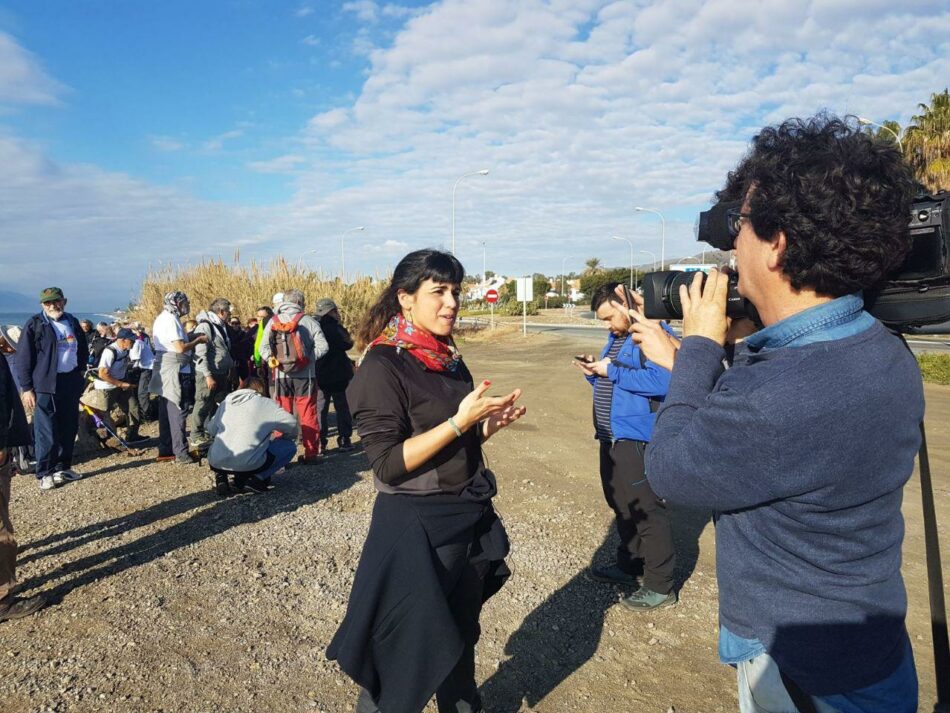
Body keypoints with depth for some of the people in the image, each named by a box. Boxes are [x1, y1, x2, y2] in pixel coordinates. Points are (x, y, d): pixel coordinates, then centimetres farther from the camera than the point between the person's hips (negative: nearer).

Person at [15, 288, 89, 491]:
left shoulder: (73, 322, 13)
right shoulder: (34, 325, -4)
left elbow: (83, 350, 23)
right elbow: (23, 358, -6)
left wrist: (80, 372, 11)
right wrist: (27, 388, -10)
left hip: (71, 382, 5)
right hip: (46, 384, -5)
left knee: (69, 428, 10)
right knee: (47, 432, -4)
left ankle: (63, 467, 22)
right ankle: (45, 474, 5)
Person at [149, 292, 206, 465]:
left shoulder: (162, 318, 16)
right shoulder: (171, 319, -15)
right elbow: (180, 347, -21)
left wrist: (192, 339, 14)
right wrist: (198, 340, -7)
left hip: (164, 366, 10)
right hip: (173, 368, -10)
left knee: (166, 410, 13)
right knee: (177, 411, -8)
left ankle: (165, 450, 20)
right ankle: (181, 454, -5)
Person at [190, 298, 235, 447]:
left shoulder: (222, 327, 14)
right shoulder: (205, 326, -14)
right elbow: (200, 354, -19)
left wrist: (231, 367, 15)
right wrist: (208, 375, -22)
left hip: (222, 374, 9)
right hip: (208, 375, -9)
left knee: (218, 405, 15)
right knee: (203, 406, -2)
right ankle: (197, 437, 7)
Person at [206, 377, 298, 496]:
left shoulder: (226, 402, 15)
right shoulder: (265, 403, 2)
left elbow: (211, 429, 22)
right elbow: (291, 423, -5)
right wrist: (289, 436, 17)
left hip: (216, 463, 5)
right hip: (249, 464, -5)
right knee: (289, 446, 12)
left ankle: (221, 476, 11)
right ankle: (257, 477, -1)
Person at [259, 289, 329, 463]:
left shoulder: (273, 322, 2)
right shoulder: (309, 321, -5)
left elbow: (263, 348, -8)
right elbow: (322, 347, -12)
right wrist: (309, 356, 1)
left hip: (281, 376, 2)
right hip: (305, 377, -2)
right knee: (308, 416, 5)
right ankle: (311, 453, 9)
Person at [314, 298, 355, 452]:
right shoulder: (334, 328, -15)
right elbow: (348, 344, -13)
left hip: (319, 375, 4)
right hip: (338, 374, -4)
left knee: (320, 408, 9)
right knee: (342, 407, 7)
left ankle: (319, 441, 8)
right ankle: (344, 439, 8)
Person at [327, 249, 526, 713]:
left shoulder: (449, 361, 6)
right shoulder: (382, 366, -16)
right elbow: (388, 464, -21)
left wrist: (488, 424, -3)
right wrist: (459, 421, -25)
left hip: (468, 519, 7)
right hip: (415, 527, -7)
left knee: (460, 638, 23)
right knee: (404, 654, 10)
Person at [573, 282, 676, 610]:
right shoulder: (615, 338, 15)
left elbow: (661, 381, -29)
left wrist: (611, 371, -22)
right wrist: (594, 373, 2)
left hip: (637, 439, -10)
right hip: (612, 436, 10)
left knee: (647, 510, -2)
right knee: (621, 505, 21)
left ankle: (660, 586, 12)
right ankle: (628, 564, 38)